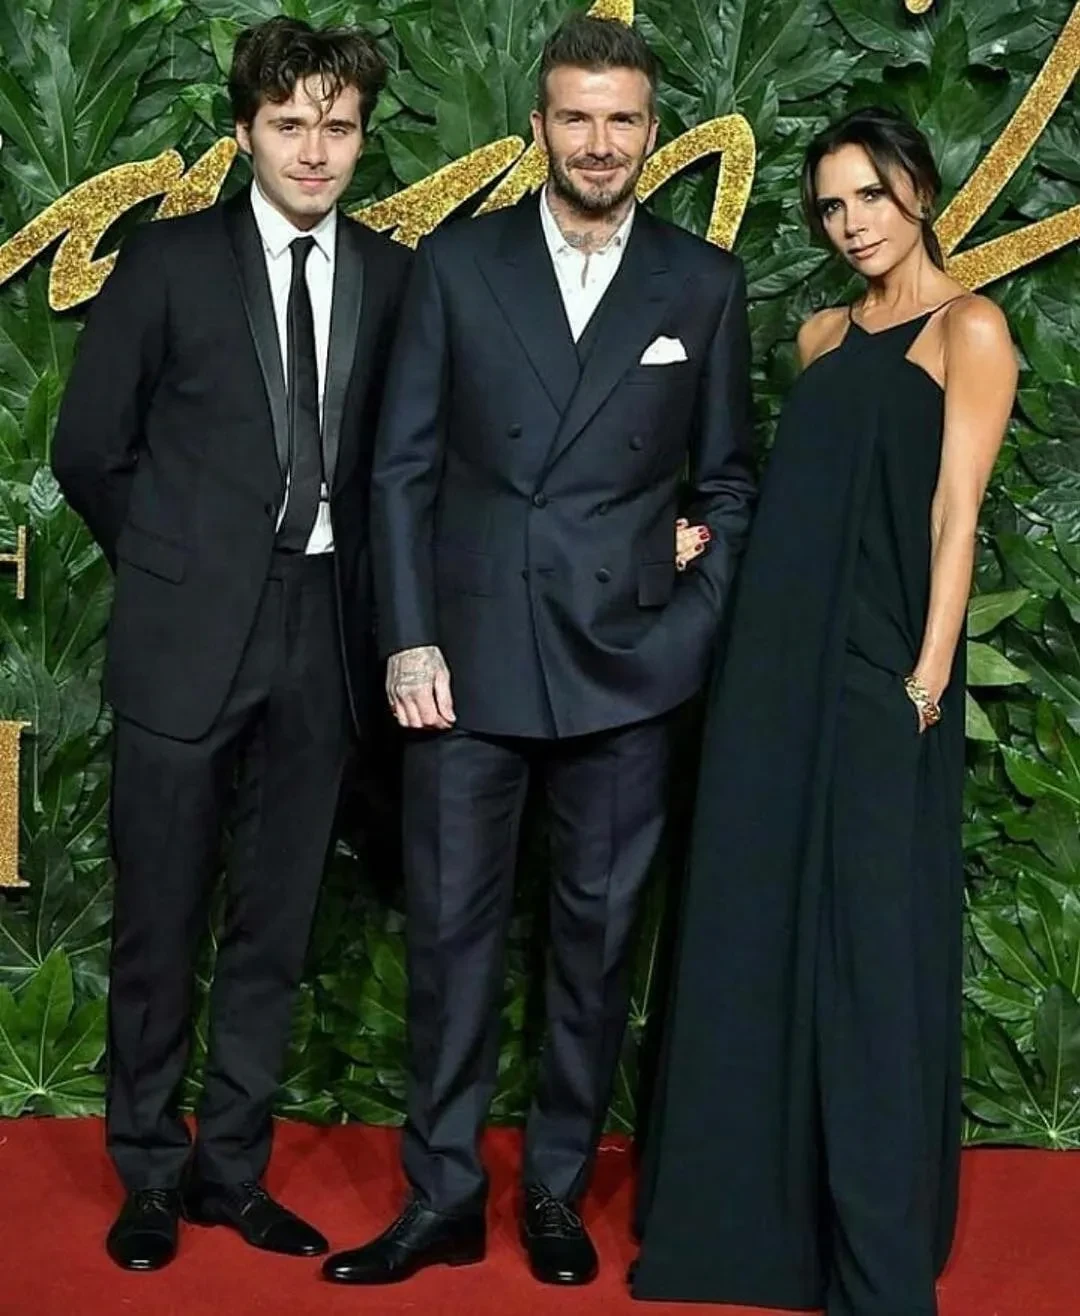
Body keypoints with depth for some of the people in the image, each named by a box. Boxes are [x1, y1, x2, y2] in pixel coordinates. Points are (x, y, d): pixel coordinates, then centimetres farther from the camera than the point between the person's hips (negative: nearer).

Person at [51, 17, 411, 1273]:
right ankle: (149, 1172, 21)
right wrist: (177, 563, 6)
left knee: (275, 924, 10)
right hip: (187, 634, -2)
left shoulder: (391, 274, 5)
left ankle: (231, 1166, 24)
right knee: (159, 921, 6)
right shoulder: (169, 260, -3)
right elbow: (89, 449, 2)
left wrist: (363, 595, 5)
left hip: (321, 636, 3)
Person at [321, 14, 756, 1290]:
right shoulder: (455, 262, 4)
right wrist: (409, 641, -5)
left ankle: (557, 1190, 22)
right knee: (450, 931, 4)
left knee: (597, 935, 9)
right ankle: (441, 1195, 16)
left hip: (624, 667, 1)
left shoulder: (704, 284, 6)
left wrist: (693, 633, -2)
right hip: (469, 656, 0)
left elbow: (727, 483, 9)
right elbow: (404, 466, 2)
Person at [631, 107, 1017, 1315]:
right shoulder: (822, 337, 16)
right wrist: (759, 658, 7)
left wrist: (928, 677, -16)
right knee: (758, 935, 9)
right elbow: (799, 503, 15)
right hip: (778, 667, 7)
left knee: (871, 948, -2)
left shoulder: (967, 329, -3)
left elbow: (954, 512, -10)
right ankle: (765, 1208, 23)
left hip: (879, 672, -6)